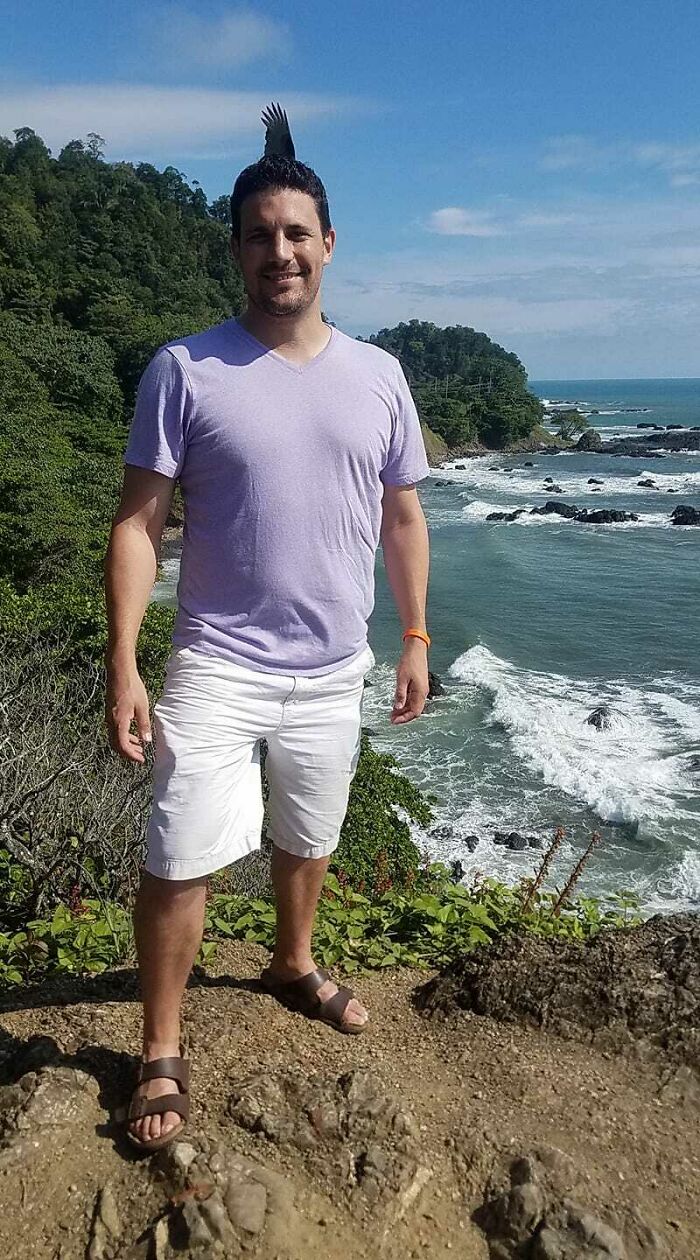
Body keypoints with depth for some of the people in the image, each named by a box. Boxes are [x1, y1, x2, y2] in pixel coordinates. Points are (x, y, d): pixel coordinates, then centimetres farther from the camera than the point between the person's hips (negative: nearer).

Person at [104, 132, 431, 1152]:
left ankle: (293, 964, 48)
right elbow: (139, 523, -10)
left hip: (335, 672, 4)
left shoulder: (377, 374, 2)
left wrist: (415, 640, 8)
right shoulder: (184, 371, -9)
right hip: (217, 669, -3)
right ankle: (162, 1054, 19)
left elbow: (403, 517, 9)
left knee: (308, 841, 21)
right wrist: (123, 665, -16)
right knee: (180, 864, -4)